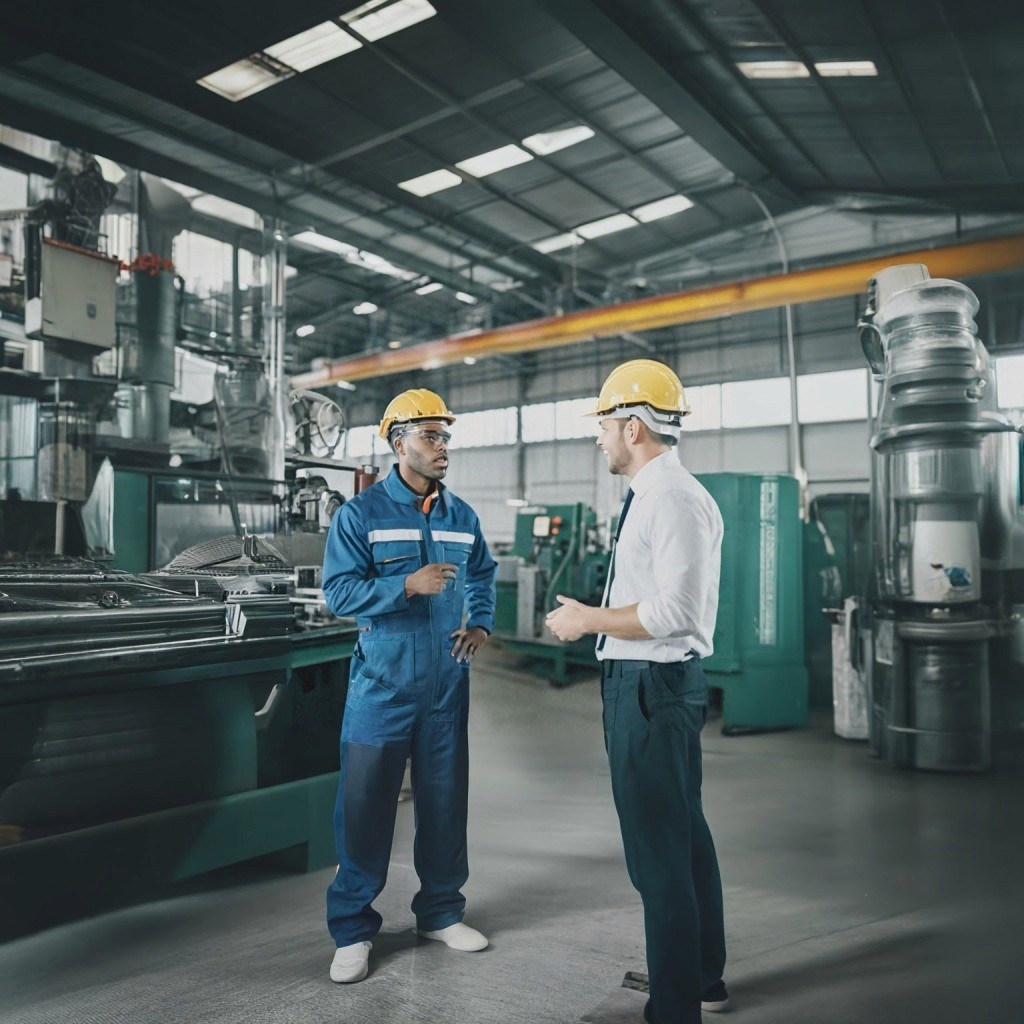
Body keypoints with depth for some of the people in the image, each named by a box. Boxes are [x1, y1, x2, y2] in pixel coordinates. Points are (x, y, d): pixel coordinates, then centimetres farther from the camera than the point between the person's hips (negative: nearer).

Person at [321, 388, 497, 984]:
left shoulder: (462, 517, 7)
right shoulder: (360, 514, -7)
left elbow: (483, 575, 20)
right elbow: (339, 593, -14)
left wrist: (482, 625, 3)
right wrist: (408, 585, -25)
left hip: (447, 683, 4)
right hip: (382, 683, -4)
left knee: (445, 801, 13)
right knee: (366, 805, 2)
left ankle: (441, 912, 31)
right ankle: (353, 930, 19)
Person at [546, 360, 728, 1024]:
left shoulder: (673, 497, -18)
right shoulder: (657, 493, 13)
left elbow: (674, 611, -25)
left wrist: (588, 620, -14)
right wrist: (595, 617, 15)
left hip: (650, 686, -11)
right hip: (663, 680, 11)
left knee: (658, 851, 1)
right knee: (686, 833, 21)